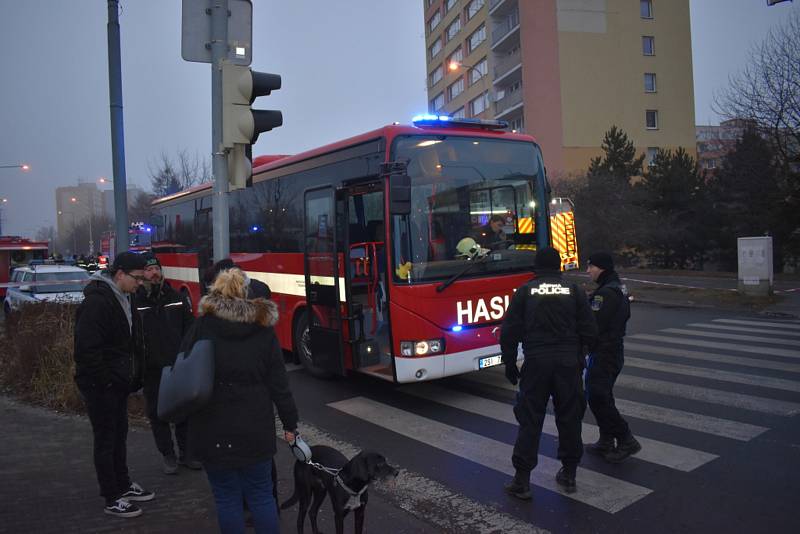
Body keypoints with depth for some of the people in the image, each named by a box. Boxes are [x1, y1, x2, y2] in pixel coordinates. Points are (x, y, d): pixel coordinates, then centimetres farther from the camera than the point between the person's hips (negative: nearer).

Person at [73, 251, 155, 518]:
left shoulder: (122, 299, 10)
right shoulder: (97, 301, -20)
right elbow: (86, 348, -24)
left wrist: (132, 376, 12)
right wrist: (104, 379, -20)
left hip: (118, 383, 9)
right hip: (100, 385, -9)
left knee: (119, 435, 19)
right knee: (105, 440, 2)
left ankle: (123, 485, 33)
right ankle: (112, 499, 12)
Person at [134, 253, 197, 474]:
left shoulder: (176, 298, 5)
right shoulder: (135, 302, -3)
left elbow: (190, 329, 7)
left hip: (179, 366, 2)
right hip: (152, 370, -2)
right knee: (157, 414, 8)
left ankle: (186, 453, 24)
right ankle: (168, 456, 22)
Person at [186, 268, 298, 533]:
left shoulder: (202, 325, -5)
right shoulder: (263, 329, 0)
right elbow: (278, 383, 0)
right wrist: (290, 423, 6)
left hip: (213, 430, -1)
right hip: (255, 429, 2)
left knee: (227, 497, 10)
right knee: (261, 495, 14)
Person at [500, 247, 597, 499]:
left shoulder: (525, 291, 1)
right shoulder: (574, 291, 2)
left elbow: (509, 332, -3)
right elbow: (589, 332, -1)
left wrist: (509, 363, 6)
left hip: (536, 364, -1)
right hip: (568, 363, 1)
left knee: (530, 421, 3)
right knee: (569, 418, 14)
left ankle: (522, 480, 4)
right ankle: (569, 474, 24)